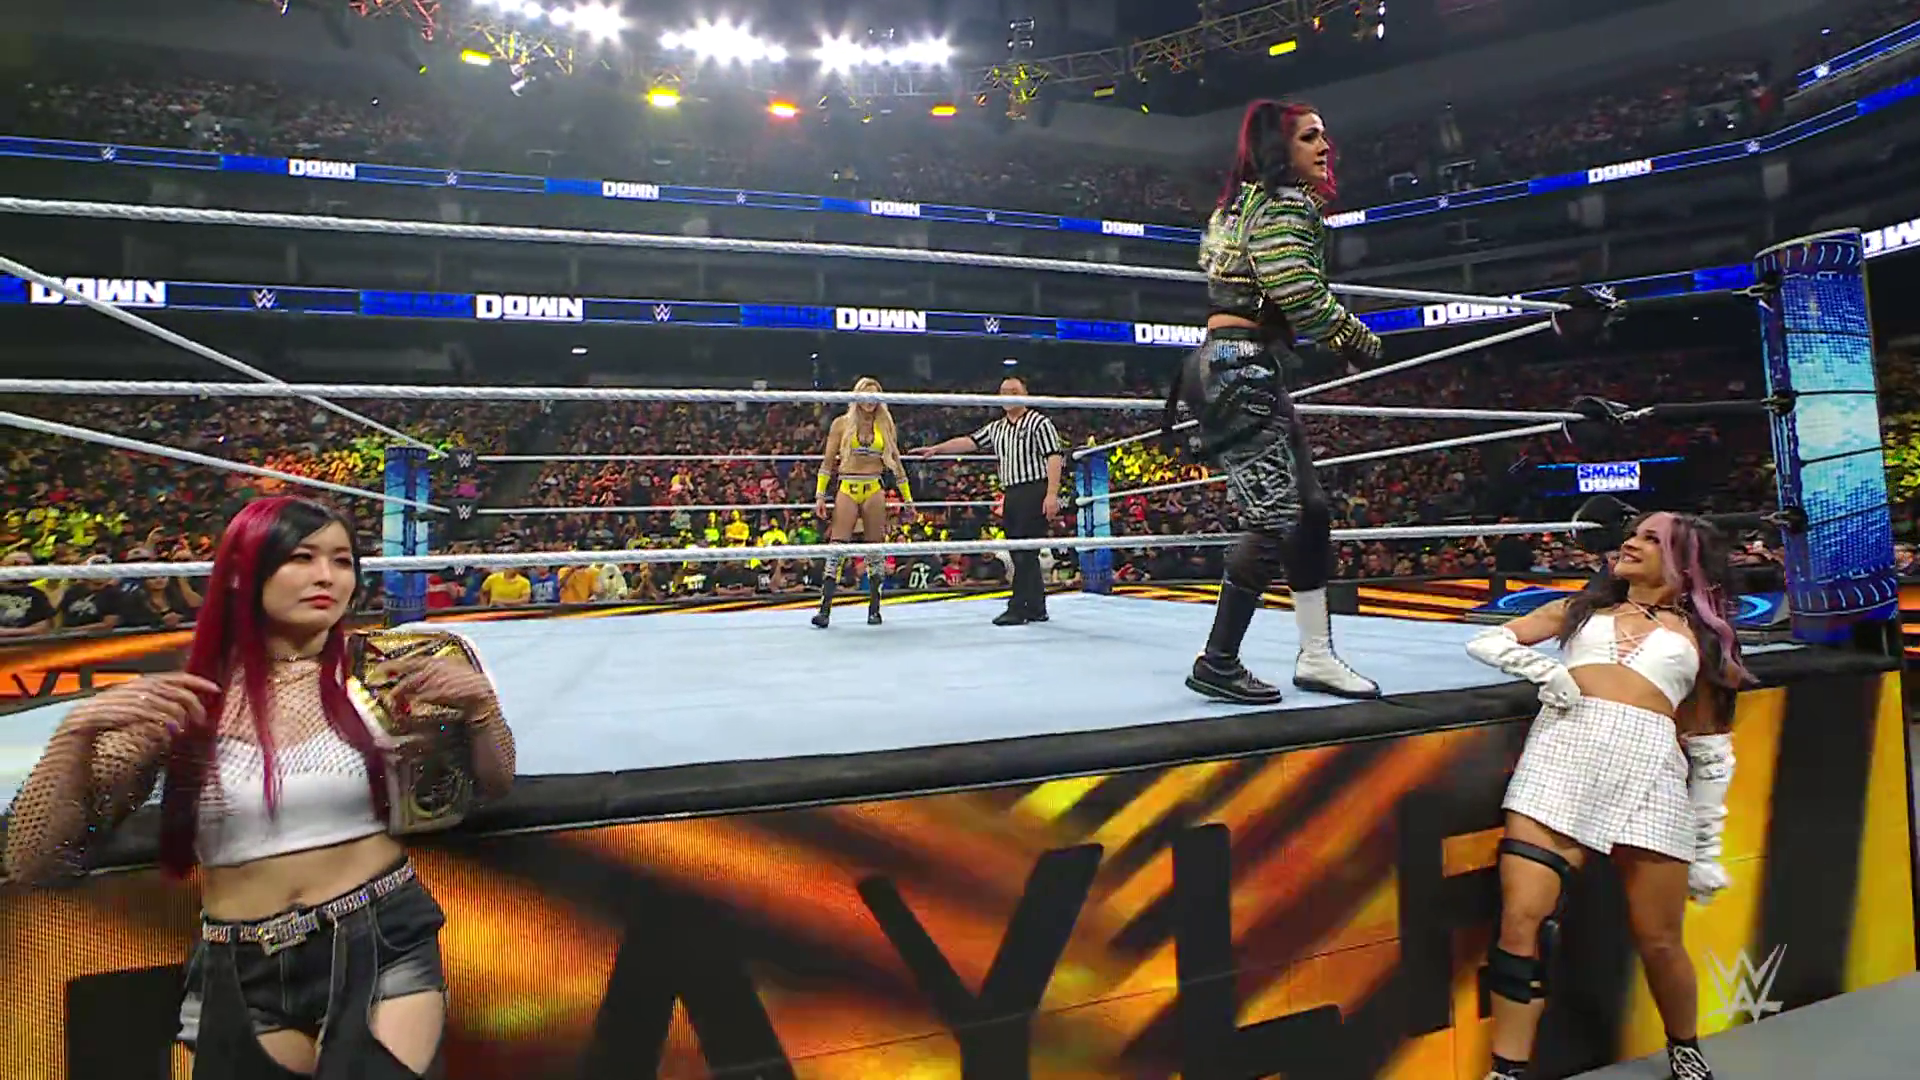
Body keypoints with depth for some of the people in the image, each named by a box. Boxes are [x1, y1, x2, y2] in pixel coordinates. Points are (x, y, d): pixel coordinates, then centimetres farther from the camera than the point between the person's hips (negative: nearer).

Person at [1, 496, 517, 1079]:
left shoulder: (376, 673, -4)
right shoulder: (177, 701, -3)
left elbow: (494, 783, 2)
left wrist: (479, 699, -17)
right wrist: (77, 732, -18)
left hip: (384, 947, -1)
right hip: (245, 975, 1)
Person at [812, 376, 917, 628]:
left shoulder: (886, 426, 9)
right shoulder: (841, 423, 5)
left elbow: (896, 463, 12)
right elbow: (828, 461, 6)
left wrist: (908, 499, 10)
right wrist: (820, 495, -1)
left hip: (875, 489, 1)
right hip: (847, 488, -1)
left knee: (875, 547, 3)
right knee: (837, 545, -8)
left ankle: (874, 609, 12)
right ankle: (825, 608, -8)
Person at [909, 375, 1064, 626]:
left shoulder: (1039, 423, -2)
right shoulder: (996, 429, 18)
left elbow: (1054, 458, -9)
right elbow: (969, 442, 15)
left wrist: (1052, 494, -18)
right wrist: (936, 448, 5)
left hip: (1034, 492, -7)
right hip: (1011, 496, 7)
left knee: (1025, 553, -8)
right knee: (1021, 555, 9)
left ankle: (1018, 608, -5)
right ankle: (1036, 609, 16)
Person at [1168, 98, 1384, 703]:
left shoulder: (1242, 203, 24)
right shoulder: (1287, 203, -6)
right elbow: (1302, 297, -19)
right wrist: (1360, 339, -3)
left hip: (1237, 370, 11)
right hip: (1243, 369, -11)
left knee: (1310, 512, 10)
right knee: (1274, 522, -10)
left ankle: (1316, 657, 18)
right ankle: (1217, 665, 0)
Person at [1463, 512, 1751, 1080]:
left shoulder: (1699, 635, 21)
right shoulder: (1581, 607, 24)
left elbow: (1711, 749, 20)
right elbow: (1485, 641, 19)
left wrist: (1708, 849, 15)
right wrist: (1542, 669, -1)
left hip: (1649, 766, 0)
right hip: (1564, 750, 0)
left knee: (1658, 941, 4)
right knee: (1522, 919, -11)